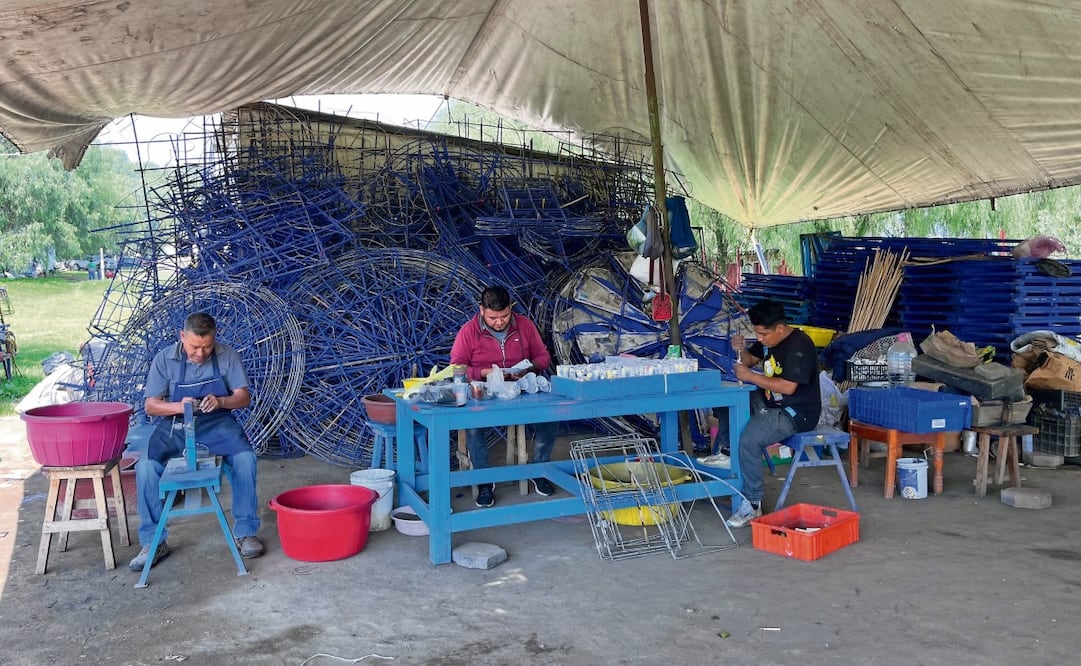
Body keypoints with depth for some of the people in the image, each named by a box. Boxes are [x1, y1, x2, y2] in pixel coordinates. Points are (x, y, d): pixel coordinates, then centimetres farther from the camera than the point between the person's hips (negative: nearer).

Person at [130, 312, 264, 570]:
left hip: (216, 423, 0)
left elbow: (244, 397, -4)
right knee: (146, 466, -26)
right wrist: (178, 406, -26)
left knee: (245, 457, -28)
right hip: (175, 426, 0)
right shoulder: (164, 359, -6)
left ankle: (245, 532, -13)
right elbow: (151, 405, -4)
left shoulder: (227, 356, -6)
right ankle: (153, 543, -11)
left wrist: (221, 401, -26)